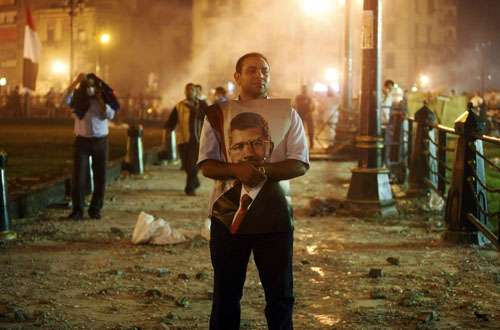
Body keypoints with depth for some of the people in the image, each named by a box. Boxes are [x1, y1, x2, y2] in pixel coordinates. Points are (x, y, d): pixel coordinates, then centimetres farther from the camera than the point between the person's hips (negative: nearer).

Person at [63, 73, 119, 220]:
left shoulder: (104, 98, 4)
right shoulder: (78, 99, 0)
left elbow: (110, 115, -10)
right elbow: (65, 99, -21)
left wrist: (100, 99, -13)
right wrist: (76, 81, -27)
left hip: (101, 141, 1)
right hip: (82, 141, -1)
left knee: (100, 177, 4)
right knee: (79, 176, -8)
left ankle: (95, 209, 12)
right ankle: (77, 210, -5)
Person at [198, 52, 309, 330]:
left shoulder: (287, 115, 4)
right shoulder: (218, 115, 4)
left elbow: (299, 164, -5)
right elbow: (206, 165, -2)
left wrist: (263, 170, -21)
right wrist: (236, 170, -21)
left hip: (274, 215, 0)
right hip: (228, 214, 0)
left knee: (281, 296, 8)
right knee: (226, 296, 9)